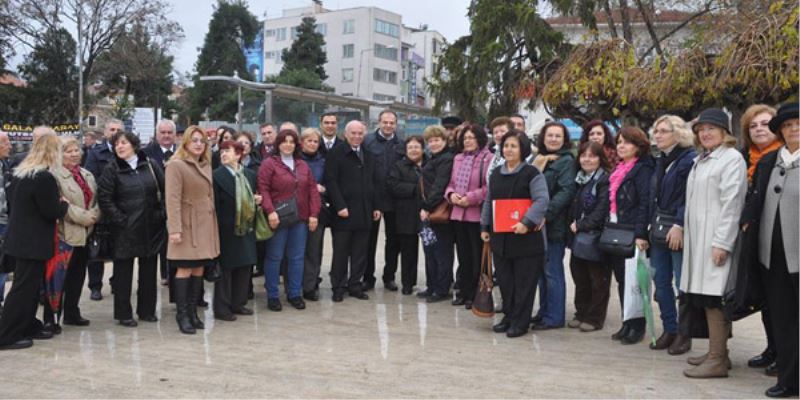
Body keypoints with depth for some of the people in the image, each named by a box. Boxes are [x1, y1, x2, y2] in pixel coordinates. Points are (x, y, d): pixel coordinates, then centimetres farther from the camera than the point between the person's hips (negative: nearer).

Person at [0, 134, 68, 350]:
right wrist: (64, 204, 3)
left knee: (30, 285, 17)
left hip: (21, 238, 9)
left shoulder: (20, 173, 9)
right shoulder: (44, 178, -20)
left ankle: (28, 326, 26)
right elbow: (52, 212, -18)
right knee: (24, 287, -2)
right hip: (33, 241, -9)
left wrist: (57, 204, 14)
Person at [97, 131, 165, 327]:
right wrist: (120, 220, -12)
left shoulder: (151, 165, 4)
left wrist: (163, 214, 0)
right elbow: (104, 198, -7)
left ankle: (147, 310, 23)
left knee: (149, 270, 11)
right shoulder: (111, 170, -3)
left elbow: (165, 190, 7)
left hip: (151, 227, 3)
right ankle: (123, 313, 14)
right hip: (125, 229, -3)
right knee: (123, 271, 3)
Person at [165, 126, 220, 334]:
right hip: (187, 225, -7)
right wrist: (174, 228, -20)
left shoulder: (206, 166, 15)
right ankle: (182, 314, 4)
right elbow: (173, 199, -14)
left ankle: (192, 311, 16)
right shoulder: (176, 165, -7)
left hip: (205, 225, 7)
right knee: (185, 269, -5)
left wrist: (213, 224, 14)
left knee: (199, 269, 8)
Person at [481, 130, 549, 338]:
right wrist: (485, 226, 16)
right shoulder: (496, 174, 12)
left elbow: (542, 200, -17)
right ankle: (508, 317, 26)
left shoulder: (532, 174, -8)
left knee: (523, 282, 2)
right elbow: (488, 201, 18)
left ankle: (520, 322, 13)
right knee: (505, 280, 12)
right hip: (500, 238, 6)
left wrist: (527, 222, -26)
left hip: (525, 238, -6)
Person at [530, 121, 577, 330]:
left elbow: (566, 191, -15)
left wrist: (546, 214, -21)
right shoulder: (538, 159, 16)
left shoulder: (566, 161, -5)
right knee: (541, 269, 13)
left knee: (552, 271, -2)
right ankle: (544, 312, 24)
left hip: (554, 224, -7)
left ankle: (554, 317, 8)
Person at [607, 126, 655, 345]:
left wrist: (640, 234, -22)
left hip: (632, 235, -8)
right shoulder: (618, 170, 17)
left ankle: (637, 326, 9)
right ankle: (627, 324, 20)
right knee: (622, 280, 11)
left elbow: (645, 203, -16)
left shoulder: (643, 169, -8)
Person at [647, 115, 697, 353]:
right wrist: (652, 225, 14)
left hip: (679, 232, -8)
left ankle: (684, 333, 9)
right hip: (659, 230, 8)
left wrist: (679, 226, -19)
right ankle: (669, 329, 20)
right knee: (661, 282, 10)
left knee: (683, 284, -1)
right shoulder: (661, 162, 17)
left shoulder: (690, 160, -9)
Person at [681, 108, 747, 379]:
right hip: (698, 239, 8)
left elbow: (731, 202, -14)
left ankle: (717, 360, -4)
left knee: (713, 299, -8)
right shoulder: (701, 160, 20)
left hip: (716, 239, -8)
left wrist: (722, 243, -19)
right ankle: (717, 353, 19)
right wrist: (686, 232, 14)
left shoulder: (732, 158, -6)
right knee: (706, 299, 10)